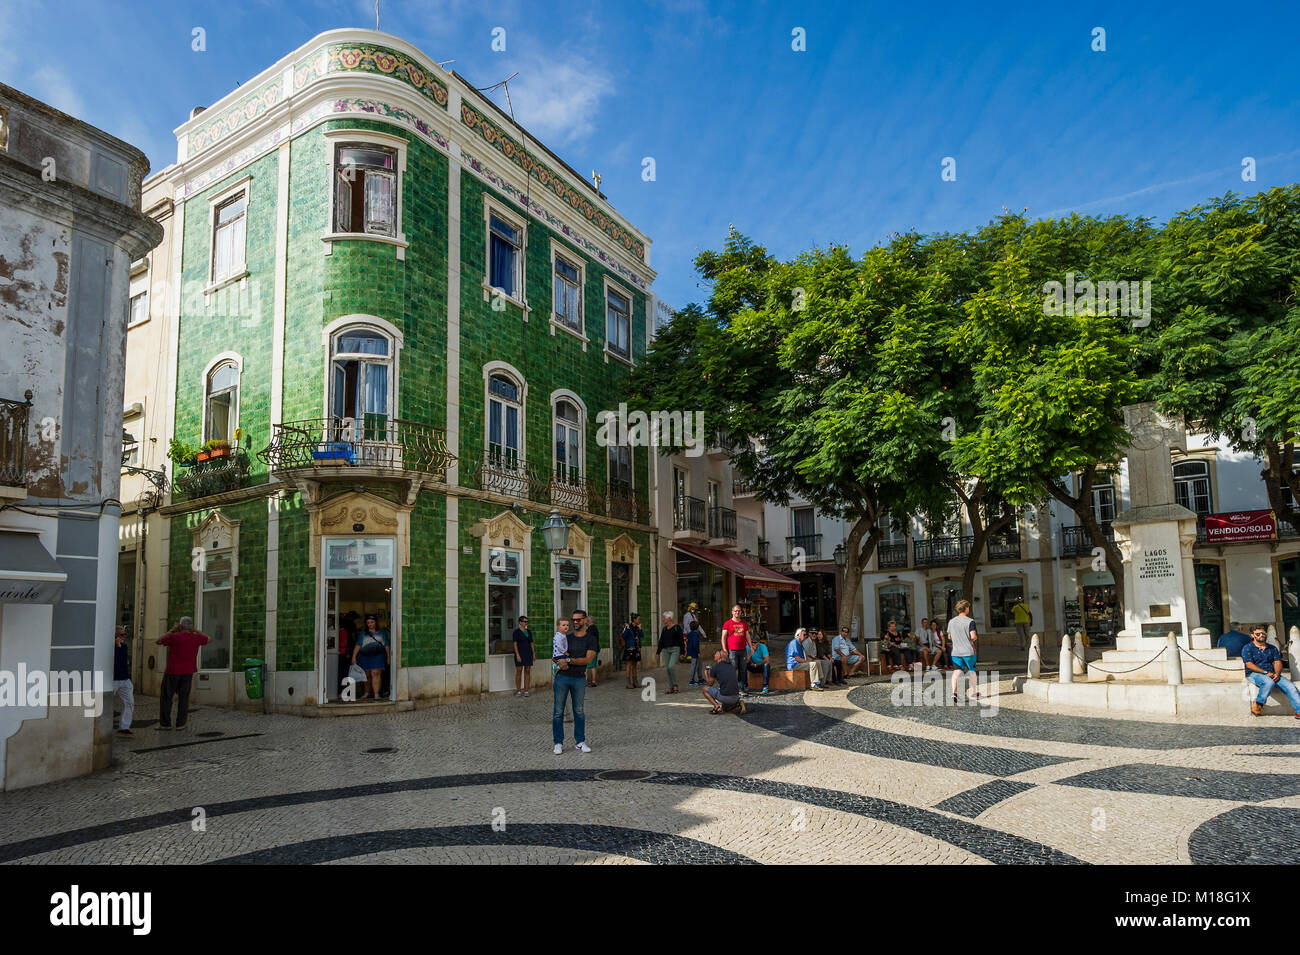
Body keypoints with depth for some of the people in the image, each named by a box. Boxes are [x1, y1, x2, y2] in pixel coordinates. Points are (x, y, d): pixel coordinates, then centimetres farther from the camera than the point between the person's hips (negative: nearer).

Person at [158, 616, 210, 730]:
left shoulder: (174, 637, -12)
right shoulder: (196, 638, -2)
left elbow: (159, 641, 6)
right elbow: (209, 638, 19)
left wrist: (172, 630, 11)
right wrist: (195, 630, 18)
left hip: (172, 671, -3)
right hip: (187, 673, 3)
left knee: (166, 697, 8)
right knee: (183, 698, 8)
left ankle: (165, 723, 10)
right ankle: (180, 723, 7)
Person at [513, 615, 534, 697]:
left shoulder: (529, 632, 12)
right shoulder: (516, 632, -5)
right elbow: (515, 644, -9)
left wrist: (533, 653, 8)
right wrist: (517, 655, -16)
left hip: (528, 653, 5)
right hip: (520, 653, -5)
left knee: (528, 671, 3)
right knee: (519, 672, 0)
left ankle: (526, 691, 6)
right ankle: (518, 691, 6)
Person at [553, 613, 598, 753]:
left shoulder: (591, 639, 2)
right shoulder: (566, 638, 11)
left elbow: (588, 659, -11)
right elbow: (554, 657, 14)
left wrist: (569, 660, -16)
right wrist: (558, 660, -10)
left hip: (579, 679, -1)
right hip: (562, 677, 1)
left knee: (579, 711, 6)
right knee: (558, 711, 1)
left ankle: (580, 742, 16)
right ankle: (558, 743, 8)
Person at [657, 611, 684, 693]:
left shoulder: (677, 627, -4)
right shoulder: (664, 629, 13)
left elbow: (681, 641, -5)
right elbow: (661, 641, 16)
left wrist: (682, 653, -10)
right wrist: (657, 653, 12)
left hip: (675, 649, -6)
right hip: (666, 650, 6)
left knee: (671, 666, -20)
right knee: (668, 668, 2)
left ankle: (675, 685, -3)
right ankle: (670, 688, 9)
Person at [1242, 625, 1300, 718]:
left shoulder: (1272, 648, 19)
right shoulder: (1247, 648, 2)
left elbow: (1277, 662, 8)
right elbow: (1249, 665, -8)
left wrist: (1277, 674, -13)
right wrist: (1265, 672, -18)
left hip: (1272, 674, 5)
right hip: (1254, 674, -5)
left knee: (1290, 686, -20)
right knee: (1269, 682, -37)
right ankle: (1257, 705, -23)